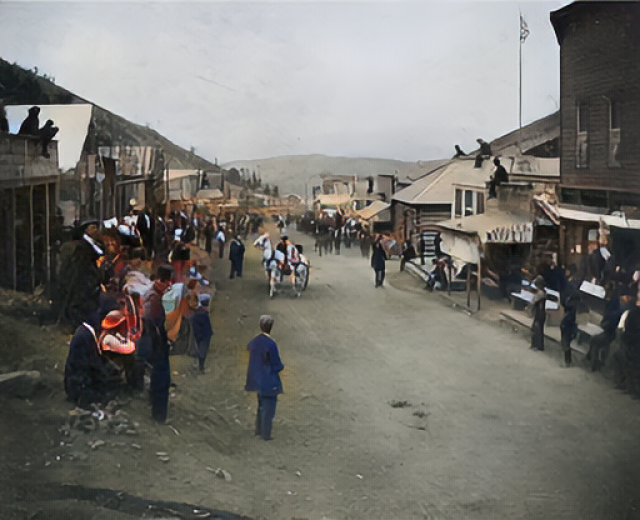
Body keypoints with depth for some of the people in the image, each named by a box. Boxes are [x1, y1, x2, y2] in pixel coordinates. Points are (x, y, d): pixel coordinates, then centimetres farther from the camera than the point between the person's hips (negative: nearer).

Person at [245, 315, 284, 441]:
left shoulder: (254, 342, -5)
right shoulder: (270, 344, -24)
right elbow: (277, 365, -19)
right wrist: (281, 366, 2)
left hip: (258, 380, 7)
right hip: (269, 381, -7)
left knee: (261, 405, 24)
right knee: (268, 407, 7)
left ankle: (259, 429, 34)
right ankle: (265, 434, 14)